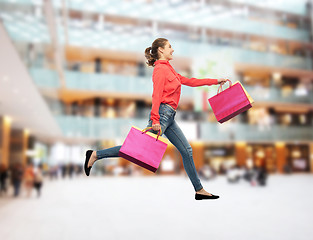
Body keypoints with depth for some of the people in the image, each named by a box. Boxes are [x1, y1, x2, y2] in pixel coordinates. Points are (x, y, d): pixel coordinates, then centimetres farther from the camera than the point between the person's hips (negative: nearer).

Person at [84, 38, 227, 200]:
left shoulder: (168, 68, 22)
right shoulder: (161, 68, -7)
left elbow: (189, 81, 27)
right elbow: (157, 95, -18)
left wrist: (216, 81, 29)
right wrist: (155, 120, -27)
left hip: (169, 117, 10)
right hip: (162, 113, -10)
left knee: (186, 150, 7)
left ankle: (199, 190, 14)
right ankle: (96, 155, 2)